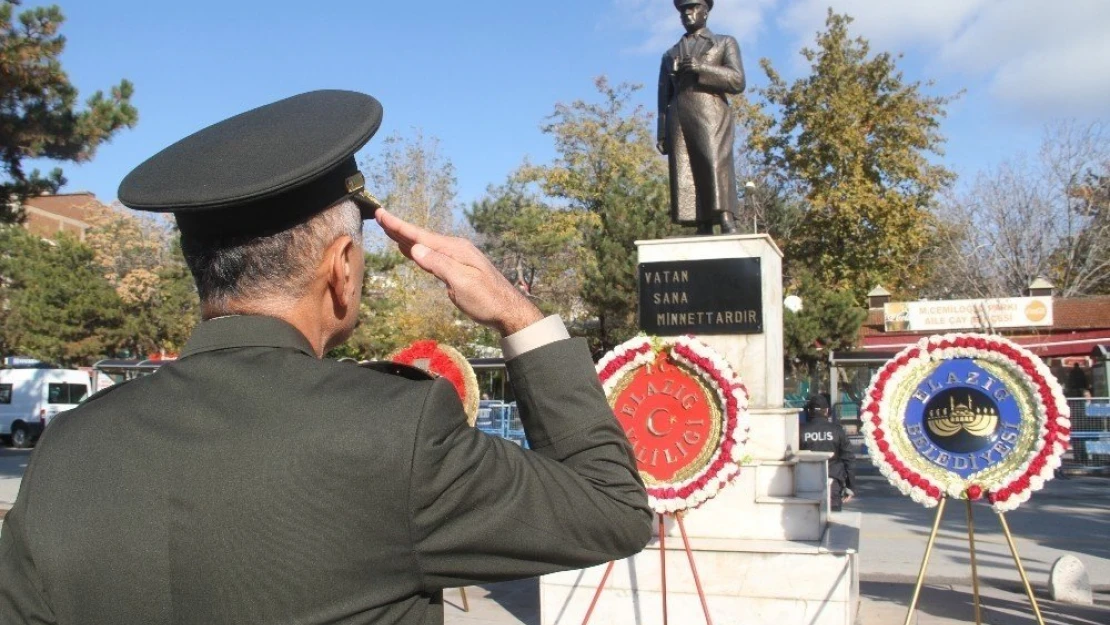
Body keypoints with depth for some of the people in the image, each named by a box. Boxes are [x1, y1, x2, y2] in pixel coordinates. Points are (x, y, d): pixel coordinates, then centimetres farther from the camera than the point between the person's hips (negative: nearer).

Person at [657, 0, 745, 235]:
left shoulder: (725, 43, 19)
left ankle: (729, 228, -30)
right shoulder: (670, 55, 28)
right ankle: (703, 237, -16)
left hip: (711, 116, -3)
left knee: (716, 167, -21)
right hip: (678, 121, 3)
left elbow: (738, 81, 4)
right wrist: (662, 134, 7)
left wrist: (702, 67, -9)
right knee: (685, 177, -11)